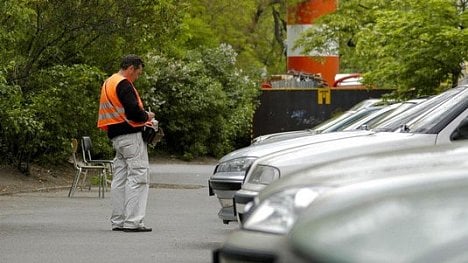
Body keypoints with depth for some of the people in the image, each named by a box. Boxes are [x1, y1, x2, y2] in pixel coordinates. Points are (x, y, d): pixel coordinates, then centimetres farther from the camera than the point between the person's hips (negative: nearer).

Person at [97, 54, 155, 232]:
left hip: (116, 137, 10)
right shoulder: (124, 85, -14)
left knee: (119, 179, 12)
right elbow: (133, 112, -23)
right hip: (131, 136, -10)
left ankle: (117, 221, 14)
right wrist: (146, 116, -3)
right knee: (138, 177, -8)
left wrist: (142, 117, 15)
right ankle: (132, 222, -13)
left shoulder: (108, 83, 18)